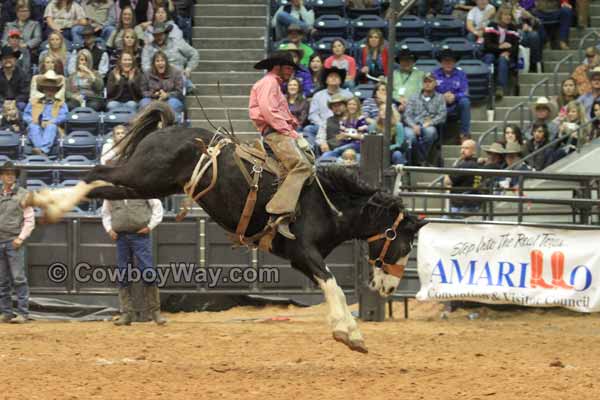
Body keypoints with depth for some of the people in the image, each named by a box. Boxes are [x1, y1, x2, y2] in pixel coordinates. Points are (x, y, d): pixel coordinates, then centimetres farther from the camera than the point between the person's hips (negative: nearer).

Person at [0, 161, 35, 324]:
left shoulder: (22, 195, 2)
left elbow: (30, 220, -1)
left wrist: (20, 238, -10)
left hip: (14, 242, -5)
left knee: (18, 278, -10)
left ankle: (23, 313, -10)